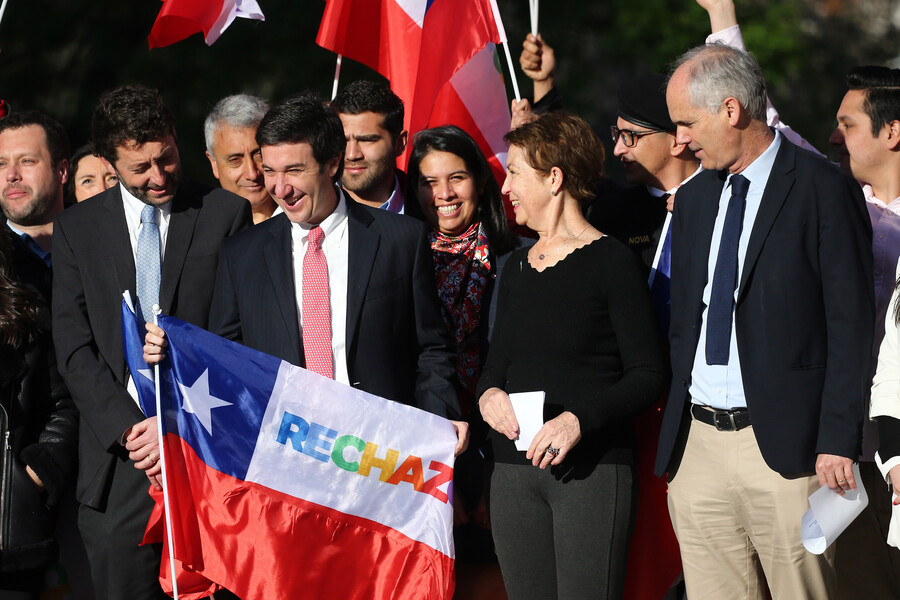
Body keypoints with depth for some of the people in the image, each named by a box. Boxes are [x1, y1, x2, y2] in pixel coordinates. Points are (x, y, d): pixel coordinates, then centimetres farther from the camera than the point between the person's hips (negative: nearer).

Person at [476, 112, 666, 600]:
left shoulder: (610, 262, -4)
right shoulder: (516, 267, 17)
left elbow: (648, 374, -6)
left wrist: (580, 418, -19)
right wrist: (488, 393, 0)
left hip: (592, 468, -6)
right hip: (514, 469, 6)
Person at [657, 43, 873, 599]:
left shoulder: (824, 189, -5)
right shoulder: (694, 199, 16)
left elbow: (851, 325, -8)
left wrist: (837, 442, -14)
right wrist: (675, 438, 13)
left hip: (785, 448, -6)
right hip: (699, 444, 6)